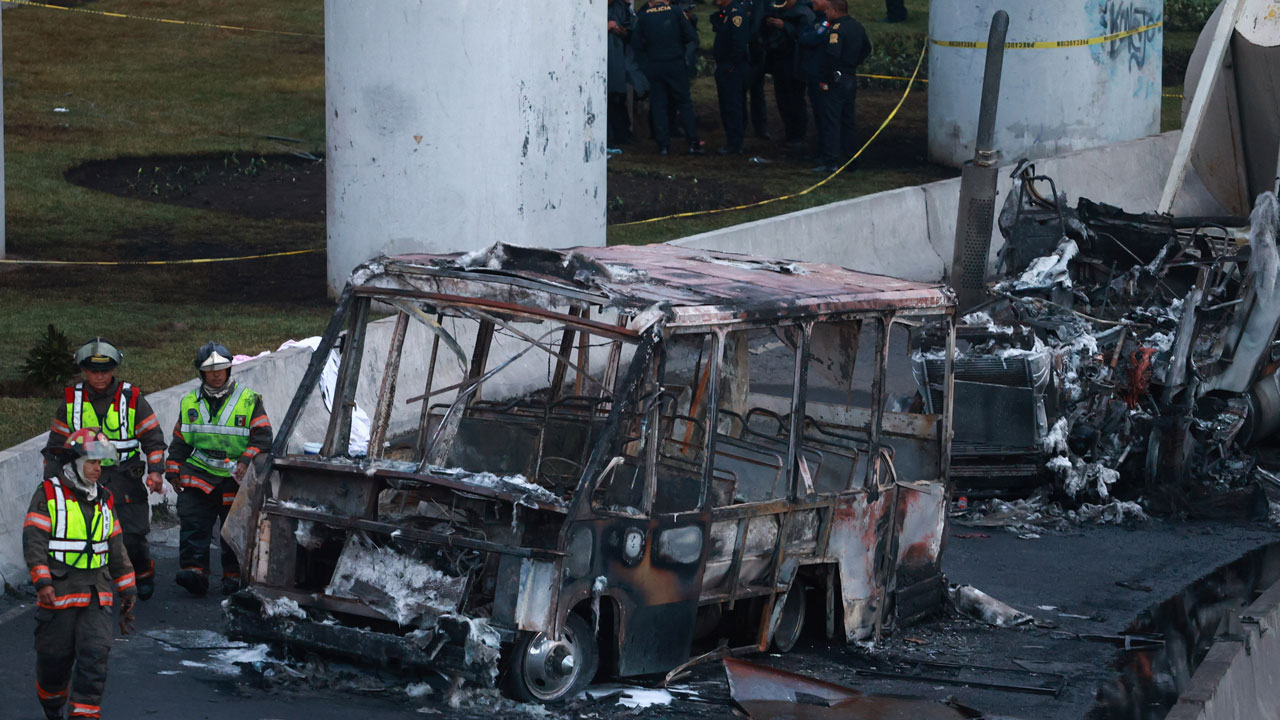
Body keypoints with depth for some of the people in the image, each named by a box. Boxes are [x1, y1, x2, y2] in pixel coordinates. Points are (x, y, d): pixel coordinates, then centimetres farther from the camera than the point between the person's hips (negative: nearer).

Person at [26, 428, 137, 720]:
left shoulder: (104, 500, 15)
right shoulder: (48, 495, -3)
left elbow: (116, 547, 20)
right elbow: (34, 540, -11)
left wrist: (127, 588, 18)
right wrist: (42, 580, -21)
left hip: (96, 594, 4)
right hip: (58, 591, -4)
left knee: (95, 656, -9)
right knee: (55, 657, 5)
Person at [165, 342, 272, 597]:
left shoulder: (249, 401, 1)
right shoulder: (190, 403, 11)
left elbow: (262, 437, -4)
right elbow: (180, 440, 17)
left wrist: (247, 461, -17)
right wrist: (173, 470, 10)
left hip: (235, 479, -1)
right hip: (199, 474, 1)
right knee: (193, 523, -15)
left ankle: (234, 575, 17)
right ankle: (195, 571, -20)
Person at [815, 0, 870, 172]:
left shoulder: (836, 30, -19)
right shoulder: (858, 27, 9)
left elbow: (832, 55, -28)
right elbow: (866, 49, 21)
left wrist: (825, 80, -20)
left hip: (836, 81, -8)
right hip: (851, 79, 8)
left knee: (831, 123, -4)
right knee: (847, 121, 17)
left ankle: (831, 162, -6)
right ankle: (850, 157, 20)